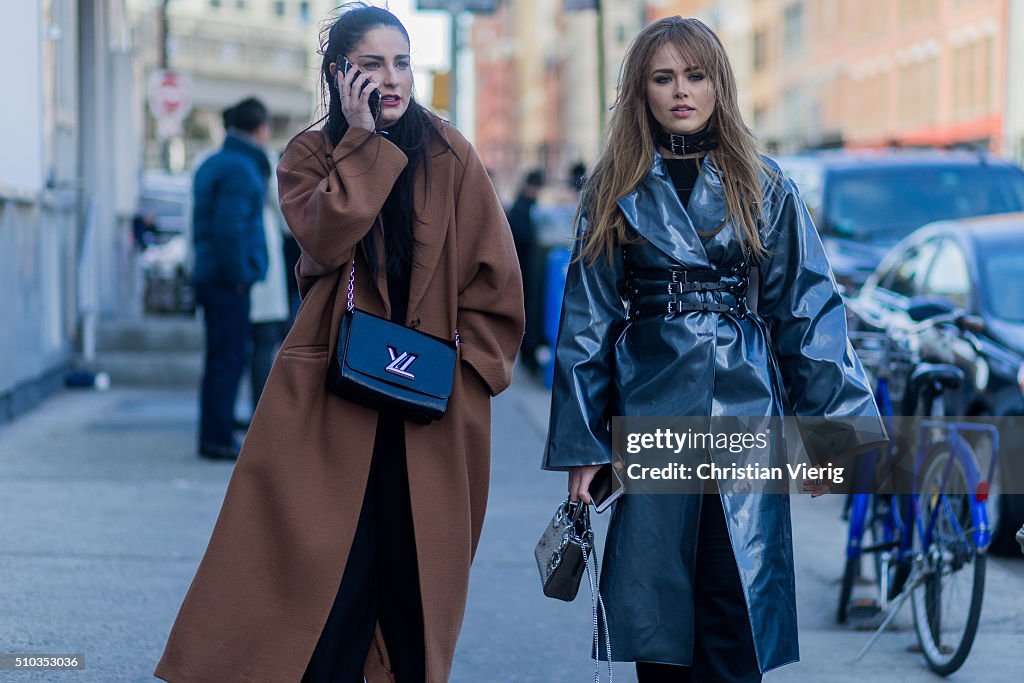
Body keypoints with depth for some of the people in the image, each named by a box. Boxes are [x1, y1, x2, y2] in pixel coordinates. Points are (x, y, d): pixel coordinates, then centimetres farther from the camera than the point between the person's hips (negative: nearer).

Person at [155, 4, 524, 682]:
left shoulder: (449, 154, 5)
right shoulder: (312, 155, 6)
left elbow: (496, 278, 5)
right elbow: (327, 239, -14)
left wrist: (469, 367, -2)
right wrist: (361, 140, -13)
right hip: (333, 403, 0)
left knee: (414, 580, 3)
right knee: (330, 580, -5)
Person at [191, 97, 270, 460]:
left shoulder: (213, 164, 17)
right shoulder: (240, 169, -14)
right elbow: (229, 228, -22)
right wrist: (239, 277, -17)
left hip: (210, 276, 10)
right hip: (230, 280, -10)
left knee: (222, 359, 14)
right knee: (228, 359, -6)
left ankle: (214, 436, 18)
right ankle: (218, 439, -5)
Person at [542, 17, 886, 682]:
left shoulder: (763, 186, 7)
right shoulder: (615, 192, 9)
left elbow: (807, 308, 5)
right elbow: (586, 323, 8)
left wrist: (829, 427, -3)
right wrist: (581, 445, 1)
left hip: (745, 400, -1)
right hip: (649, 399, 1)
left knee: (737, 605, -6)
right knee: (654, 603, 1)